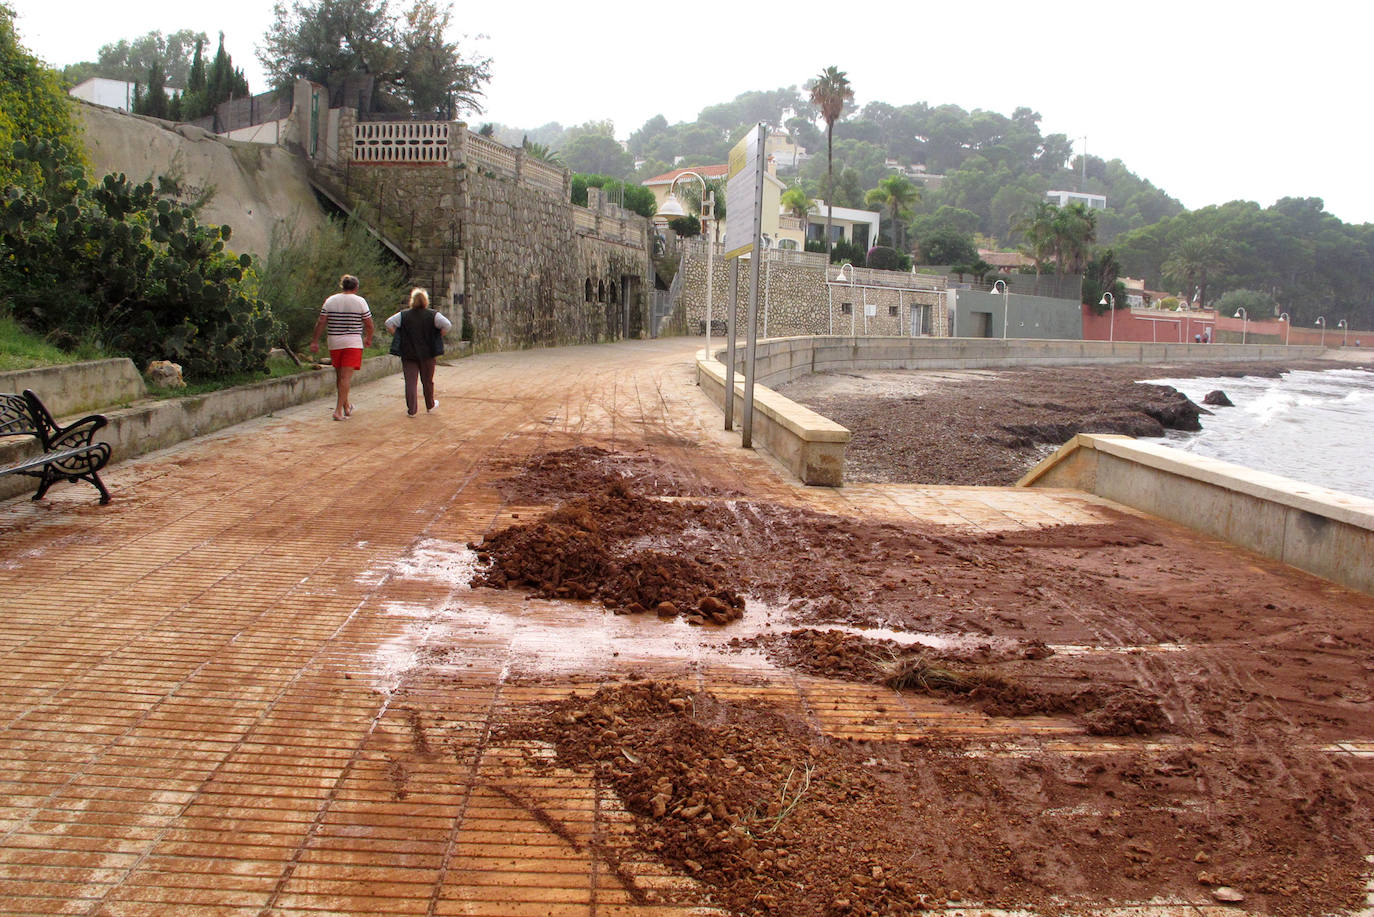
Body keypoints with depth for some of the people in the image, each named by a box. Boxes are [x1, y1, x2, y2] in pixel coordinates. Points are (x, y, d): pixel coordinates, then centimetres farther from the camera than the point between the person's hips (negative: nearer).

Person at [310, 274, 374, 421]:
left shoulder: (330, 300, 5)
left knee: (339, 375, 16)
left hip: (334, 343, 4)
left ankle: (346, 405, 30)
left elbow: (321, 323, 2)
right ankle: (338, 410, -13)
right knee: (346, 377, -6)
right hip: (353, 343, -4)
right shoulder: (360, 301, -3)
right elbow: (368, 324, 0)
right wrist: (368, 338, 17)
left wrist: (315, 341, 7)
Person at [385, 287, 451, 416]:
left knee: (410, 381, 1)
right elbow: (447, 325, -13)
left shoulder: (404, 315, 0)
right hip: (427, 353, 0)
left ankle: (411, 410, -2)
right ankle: (430, 405, 32)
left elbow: (389, 323, -6)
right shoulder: (433, 315, -4)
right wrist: (438, 338, -2)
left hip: (408, 353, 0)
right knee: (427, 380, 15)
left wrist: (398, 336, 2)